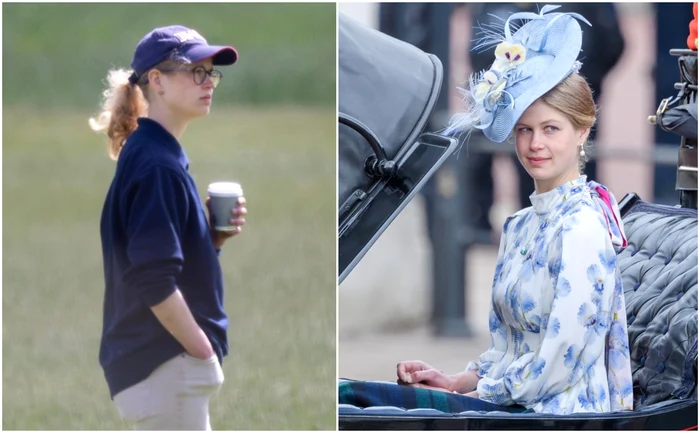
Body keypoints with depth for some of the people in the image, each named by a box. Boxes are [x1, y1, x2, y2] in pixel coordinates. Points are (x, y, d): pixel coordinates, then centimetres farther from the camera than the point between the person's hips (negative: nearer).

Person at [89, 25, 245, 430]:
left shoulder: (164, 155, 14)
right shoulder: (157, 165, -16)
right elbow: (154, 282, -24)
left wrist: (214, 234, 2)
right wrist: (206, 352, -17)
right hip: (165, 368, -10)